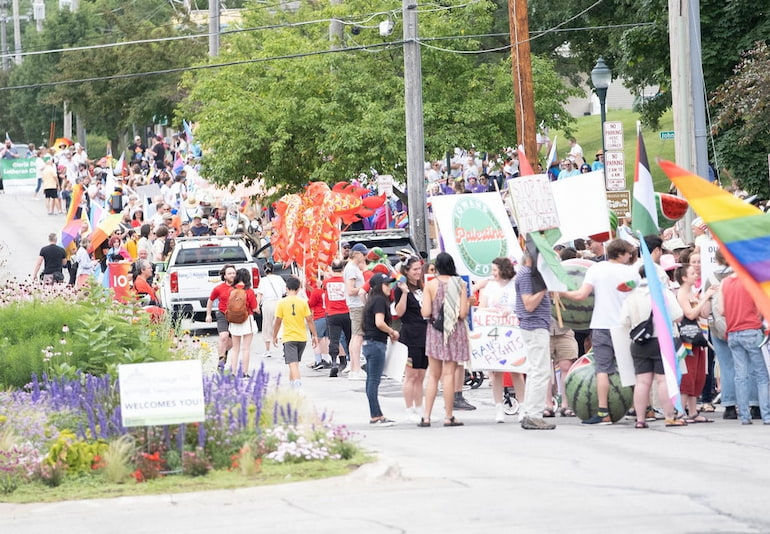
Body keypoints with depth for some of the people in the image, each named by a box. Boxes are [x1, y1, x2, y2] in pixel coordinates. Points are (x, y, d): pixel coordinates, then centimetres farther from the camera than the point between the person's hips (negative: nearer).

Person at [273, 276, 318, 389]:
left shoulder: (282, 303, -7)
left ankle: (297, 383, -27)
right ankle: (292, 381, 33)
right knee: (295, 362, 21)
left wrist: (274, 336, 9)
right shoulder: (303, 302, -2)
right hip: (302, 337, 3)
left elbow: (278, 321, -4)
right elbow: (309, 320, -1)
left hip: (289, 337, -3)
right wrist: (315, 335, 8)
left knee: (293, 363, -9)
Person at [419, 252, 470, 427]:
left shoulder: (431, 285, -5)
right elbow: (463, 313, -11)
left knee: (433, 375, 9)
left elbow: (425, 312, -10)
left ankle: (426, 416, 6)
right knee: (449, 374, 1)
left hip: (435, 331, 1)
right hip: (455, 332, -1)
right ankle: (448, 417, 2)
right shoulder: (460, 284, -7)